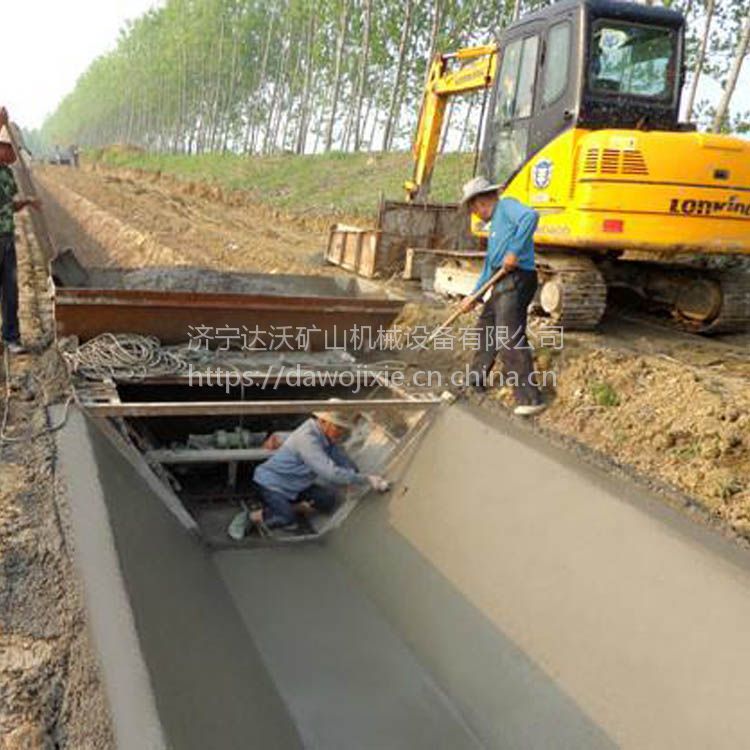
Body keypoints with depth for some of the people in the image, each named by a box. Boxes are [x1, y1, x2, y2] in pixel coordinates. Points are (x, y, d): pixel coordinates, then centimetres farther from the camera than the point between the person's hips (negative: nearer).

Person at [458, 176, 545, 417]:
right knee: (486, 327, 21)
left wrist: (514, 251, -26)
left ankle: (530, 399, -15)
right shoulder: (495, 224, 27)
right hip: (502, 284, 10)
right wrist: (474, 296, 28)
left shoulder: (506, 206, -2)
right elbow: (490, 265, 30)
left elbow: (530, 216, -25)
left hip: (516, 281, -10)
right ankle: (476, 380, 36)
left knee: (510, 339, -15)